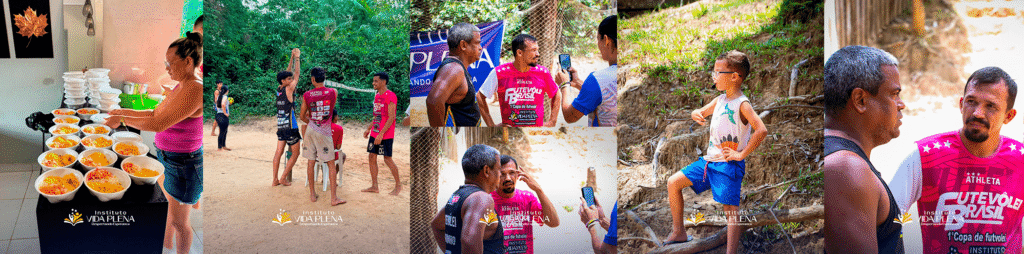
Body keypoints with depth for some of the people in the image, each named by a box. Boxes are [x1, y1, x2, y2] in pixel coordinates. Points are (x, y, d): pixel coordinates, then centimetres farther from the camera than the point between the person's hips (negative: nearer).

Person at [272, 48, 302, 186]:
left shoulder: (279, 90, 6)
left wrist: (292, 58, 17)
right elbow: (297, 74, -4)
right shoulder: (288, 89, -12)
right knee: (295, 153, 4)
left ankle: (275, 180, 7)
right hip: (290, 127, -7)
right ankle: (284, 178, 2)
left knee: (279, 152, 7)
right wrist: (297, 57, 2)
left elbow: (288, 72, 16)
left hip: (281, 127, 7)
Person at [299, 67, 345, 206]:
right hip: (324, 132, -2)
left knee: (311, 162, 12)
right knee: (331, 165, 3)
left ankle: (312, 194, 19)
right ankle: (334, 197, 2)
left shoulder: (307, 95, -3)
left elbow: (302, 116, 7)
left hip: (311, 130, 2)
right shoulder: (333, 92, -6)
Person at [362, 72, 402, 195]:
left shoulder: (390, 96, -15)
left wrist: (381, 134, -23)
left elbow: (391, 118, -20)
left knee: (387, 159, -4)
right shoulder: (377, 96, 13)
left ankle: (398, 185, 12)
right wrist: (368, 129, 17)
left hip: (386, 135, -9)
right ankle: (374, 186, 14)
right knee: (372, 157, 7)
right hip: (374, 133, 9)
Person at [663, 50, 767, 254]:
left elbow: (762, 130, -26)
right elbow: (701, 113, 28)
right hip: (709, 160, 9)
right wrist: (697, 114, 2)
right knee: (673, 182, 6)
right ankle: (679, 232, 15)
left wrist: (742, 154, -21)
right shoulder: (720, 100, 11)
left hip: (729, 165, -8)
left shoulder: (742, 104, -14)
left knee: (731, 208, -11)